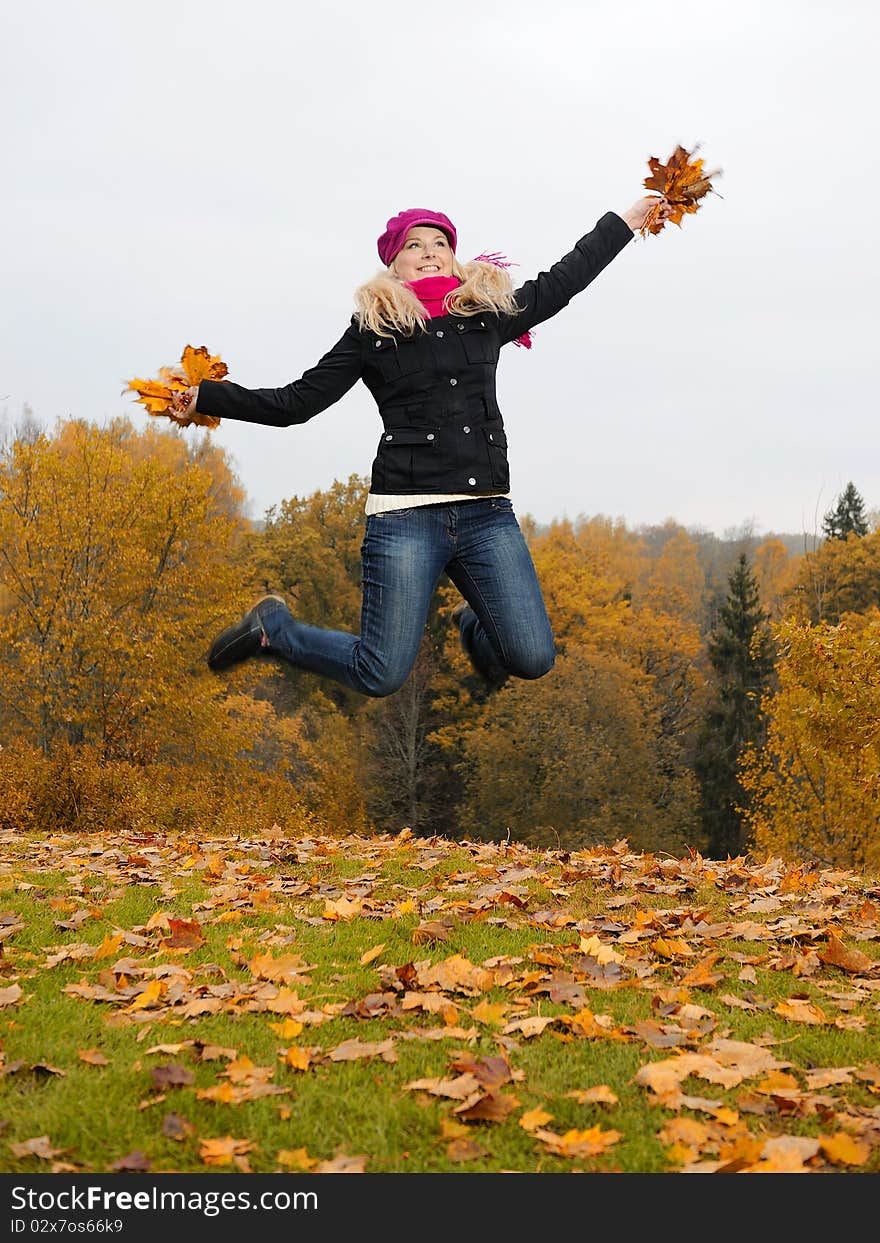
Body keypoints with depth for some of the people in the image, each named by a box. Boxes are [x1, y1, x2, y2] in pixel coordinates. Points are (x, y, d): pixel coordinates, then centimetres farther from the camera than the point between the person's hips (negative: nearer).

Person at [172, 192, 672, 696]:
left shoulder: (488, 313, 15)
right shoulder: (373, 329, 7)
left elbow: (561, 281, 26)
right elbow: (296, 402, 7)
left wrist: (629, 219, 32)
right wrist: (207, 396, 0)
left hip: (488, 513, 3)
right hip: (407, 515, -3)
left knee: (533, 660, -6)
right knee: (381, 677, -7)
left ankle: (475, 624, 30)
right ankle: (273, 626, 20)